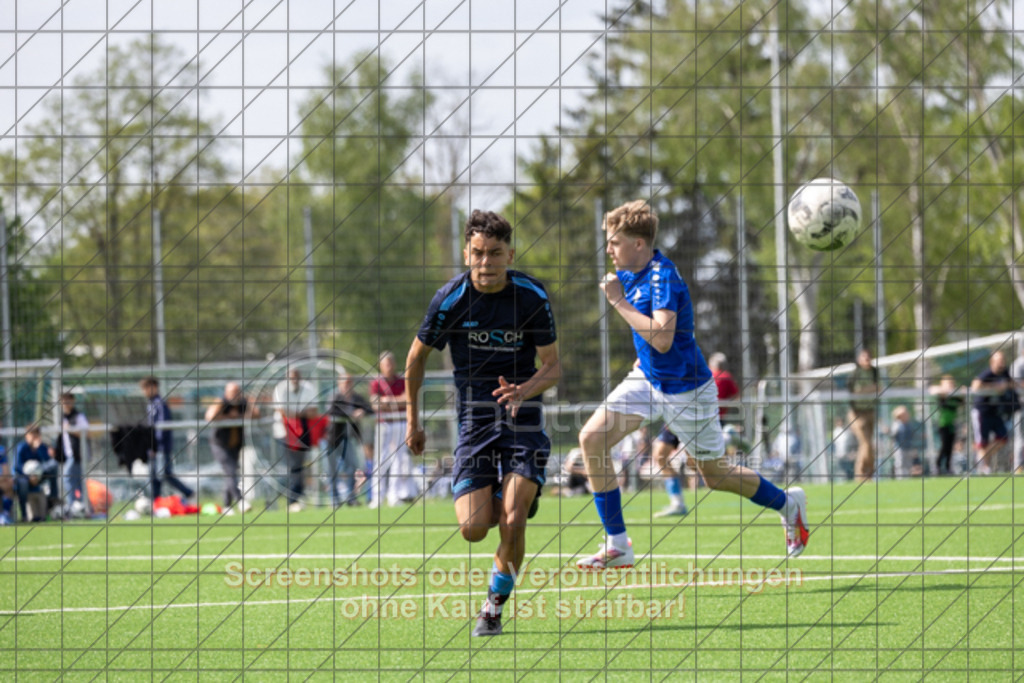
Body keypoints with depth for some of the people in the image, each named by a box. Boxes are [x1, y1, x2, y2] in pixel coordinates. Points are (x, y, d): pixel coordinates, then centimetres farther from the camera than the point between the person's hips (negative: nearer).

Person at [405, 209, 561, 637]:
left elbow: (553, 366, -1)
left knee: (512, 522, -16)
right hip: (474, 420, 0)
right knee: (473, 529, -12)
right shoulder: (450, 299, -8)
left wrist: (524, 390, -22)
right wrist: (412, 420, 12)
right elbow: (417, 356, 8)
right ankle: (494, 504, 27)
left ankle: (495, 606, 8)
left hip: (522, 416, 0)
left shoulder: (532, 297, -7)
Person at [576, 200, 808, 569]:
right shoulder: (628, 272, 0)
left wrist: (619, 301, -36)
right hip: (648, 378, 8)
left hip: (686, 390, -8)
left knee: (715, 475, 7)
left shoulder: (663, 277, -26)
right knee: (592, 439, -10)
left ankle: (788, 504, 35)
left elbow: (662, 338, -39)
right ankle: (617, 545, -5)